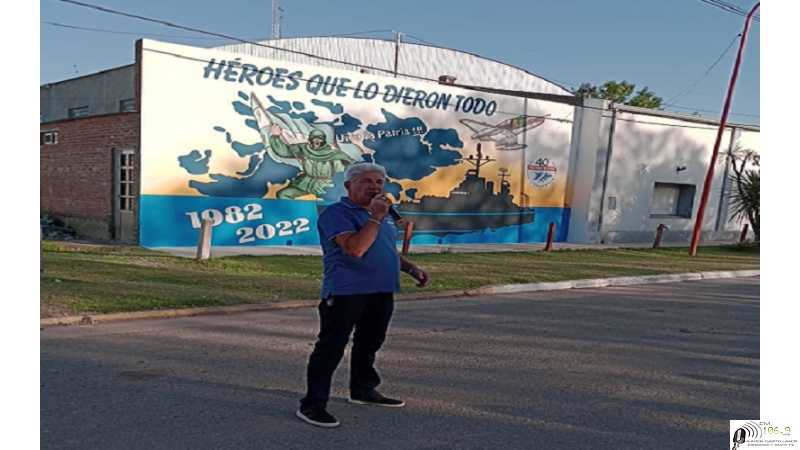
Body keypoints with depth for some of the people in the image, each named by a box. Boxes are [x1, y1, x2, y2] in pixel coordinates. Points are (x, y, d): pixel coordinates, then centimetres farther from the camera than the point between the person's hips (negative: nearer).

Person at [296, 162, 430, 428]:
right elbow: (355, 249, -24)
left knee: (369, 344, 19)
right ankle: (312, 404, 0)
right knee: (331, 346, -6)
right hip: (346, 292, -8)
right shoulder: (337, 213, -10)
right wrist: (376, 217, -19)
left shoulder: (384, 215, 17)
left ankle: (363, 390, 35)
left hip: (381, 292, 8)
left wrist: (412, 269, 18)